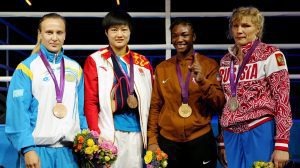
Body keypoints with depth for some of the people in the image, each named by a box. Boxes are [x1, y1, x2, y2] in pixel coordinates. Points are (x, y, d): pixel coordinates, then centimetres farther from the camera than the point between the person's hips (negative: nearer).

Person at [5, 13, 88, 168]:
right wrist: (27, 148, -15)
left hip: (69, 149, 4)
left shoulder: (75, 68, 10)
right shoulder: (27, 68, -3)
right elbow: (17, 111, -8)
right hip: (38, 149, -3)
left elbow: (82, 109, 10)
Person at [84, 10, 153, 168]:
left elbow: (150, 99, 15)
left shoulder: (142, 62, 12)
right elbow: (90, 101, -3)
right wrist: (96, 134, -11)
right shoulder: (95, 61, 1)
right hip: (108, 131, -3)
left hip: (136, 131, 3)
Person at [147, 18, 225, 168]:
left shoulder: (209, 64, -1)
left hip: (201, 140, -1)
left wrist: (202, 81, -21)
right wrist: (152, 140, 2)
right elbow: (155, 106, 7)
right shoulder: (161, 68, 5)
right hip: (167, 141, 1)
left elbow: (219, 104, -6)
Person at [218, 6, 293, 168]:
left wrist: (281, 144, -16)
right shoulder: (226, 60, 11)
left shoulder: (271, 55, -4)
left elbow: (282, 99, -9)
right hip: (231, 134, 5)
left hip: (260, 131, -5)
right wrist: (222, 142, 15)